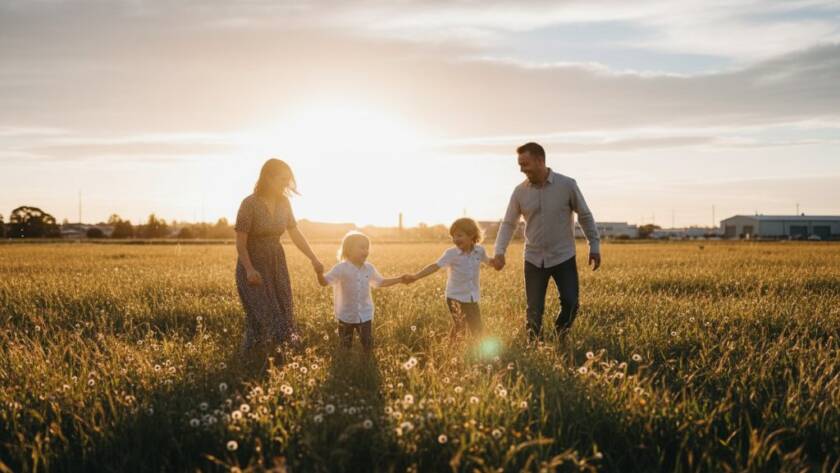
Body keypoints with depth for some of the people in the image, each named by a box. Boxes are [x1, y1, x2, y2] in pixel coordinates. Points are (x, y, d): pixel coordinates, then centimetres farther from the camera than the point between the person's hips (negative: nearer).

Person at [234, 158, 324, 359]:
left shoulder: (283, 203, -1)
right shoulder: (250, 204, -18)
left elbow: (296, 234, 7)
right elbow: (240, 242, -18)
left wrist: (314, 259, 2)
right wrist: (249, 269, -28)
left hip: (276, 264, 6)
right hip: (253, 266, -6)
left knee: (282, 313, 5)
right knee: (262, 314, -5)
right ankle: (250, 358, 14)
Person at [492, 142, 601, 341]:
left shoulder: (567, 185, -8)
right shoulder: (520, 191, -3)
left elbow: (585, 215, 1)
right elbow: (508, 223, 3)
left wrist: (594, 246, 1)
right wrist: (499, 252, -11)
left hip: (563, 257, -1)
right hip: (534, 259, 2)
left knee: (570, 303, -6)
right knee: (534, 311, 3)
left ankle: (561, 337, 22)